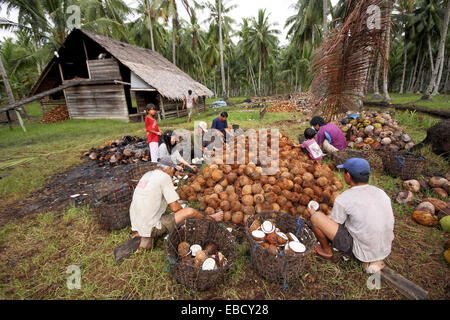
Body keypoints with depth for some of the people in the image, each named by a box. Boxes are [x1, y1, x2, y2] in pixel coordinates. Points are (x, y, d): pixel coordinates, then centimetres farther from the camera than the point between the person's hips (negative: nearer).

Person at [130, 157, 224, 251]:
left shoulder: (147, 174, 7)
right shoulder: (165, 177, -15)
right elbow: (175, 207, -15)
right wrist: (184, 212, 7)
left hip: (136, 225, 8)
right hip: (151, 227, -8)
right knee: (190, 211, -8)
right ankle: (210, 219, 18)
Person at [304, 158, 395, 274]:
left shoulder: (342, 200, -21)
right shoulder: (382, 194, -3)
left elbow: (330, 227, -6)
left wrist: (311, 214, 12)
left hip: (360, 251, -7)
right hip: (385, 251, 7)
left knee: (314, 215, -10)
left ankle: (326, 250, 16)